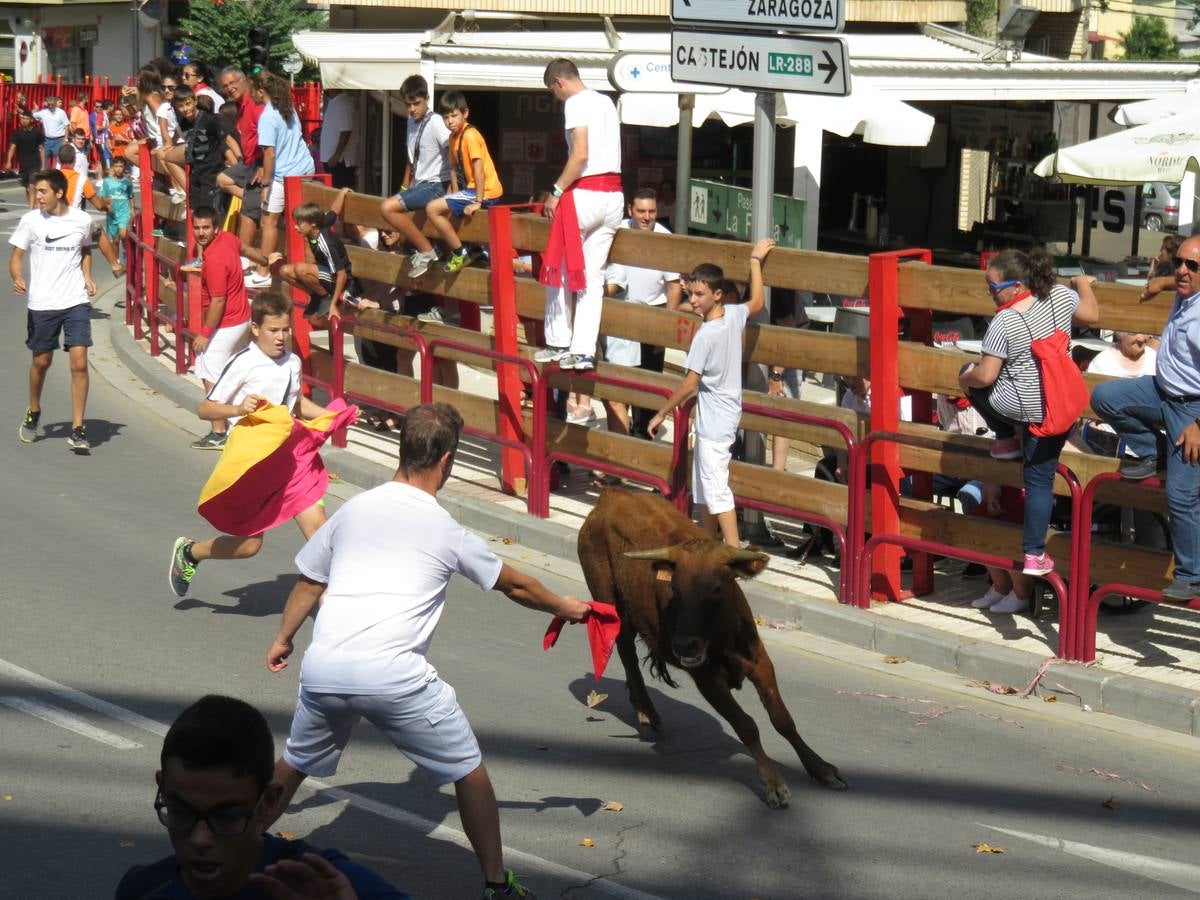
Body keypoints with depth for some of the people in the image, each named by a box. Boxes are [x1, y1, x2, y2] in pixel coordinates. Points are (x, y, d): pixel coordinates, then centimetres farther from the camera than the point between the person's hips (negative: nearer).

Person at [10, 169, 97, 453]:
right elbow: (16, 257, 2)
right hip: (41, 303, 0)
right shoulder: (31, 221, -4)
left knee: (79, 362, -9)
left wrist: (87, 278, 3)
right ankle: (33, 413, 40)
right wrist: (17, 278, -19)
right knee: (41, 361, 12)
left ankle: (77, 431, -3)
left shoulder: (82, 220, 0)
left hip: (76, 302, 0)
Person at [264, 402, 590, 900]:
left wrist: (283, 638, 40)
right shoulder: (448, 532, 5)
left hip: (323, 669, 4)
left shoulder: (353, 509, 13)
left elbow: (308, 583, 23)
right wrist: (564, 607, 38)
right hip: (395, 674, -4)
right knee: (469, 770, 14)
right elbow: (515, 586, 20)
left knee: (295, 763, 28)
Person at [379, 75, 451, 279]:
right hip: (419, 184, 9)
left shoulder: (436, 123, -16)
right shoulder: (412, 121, 10)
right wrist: (405, 185, 16)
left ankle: (426, 251, -16)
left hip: (435, 185, -9)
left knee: (387, 208, -23)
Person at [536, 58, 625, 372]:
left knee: (559, 267, 7)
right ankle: (584, 351, 3)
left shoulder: (576, 103, -9)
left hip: (585, 193, -8)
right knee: (593, 275, 7)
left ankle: (559, 344, 11)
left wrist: (557, 192, -14)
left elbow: (580, 155, -19)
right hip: (614, 195, 8)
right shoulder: (605, 101, 17)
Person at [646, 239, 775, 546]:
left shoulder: (706, 334, -21)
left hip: (714, 422, -9)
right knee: (703, 486, 18)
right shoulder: (734, 315, 0)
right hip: (727, 415, 9)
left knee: (716, 490, -10)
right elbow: (756, 302, 24)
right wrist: (755, 261, 30)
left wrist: (660, 415, -8)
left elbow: (689, 384, -18)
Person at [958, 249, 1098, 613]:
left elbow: (985, 376, -17)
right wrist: (1084, 285, 33)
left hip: (1021, 406, -5)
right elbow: (1091, 315, 15)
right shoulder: (1061, 296, -5)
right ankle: (1034, 555, 6)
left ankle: (1006, 440, 33)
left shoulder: (1004, 323, -20)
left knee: (971, 375, 25)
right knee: (1040, 479, 10)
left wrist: (965, 379, 4)